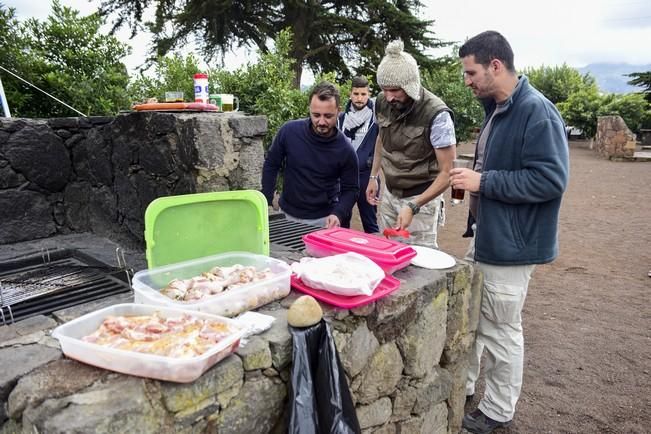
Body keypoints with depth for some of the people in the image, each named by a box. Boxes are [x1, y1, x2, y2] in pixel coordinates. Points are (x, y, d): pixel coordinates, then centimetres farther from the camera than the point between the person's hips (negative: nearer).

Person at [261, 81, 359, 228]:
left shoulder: (345, 149, -16)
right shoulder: (289, 131, -14)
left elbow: (350, 189, -6)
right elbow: (271, 165, -1)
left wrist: (338, 214, -22)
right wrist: (266, 201, -3)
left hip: (323, 218, -1)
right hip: (287, 214, 2)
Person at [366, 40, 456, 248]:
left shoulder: (436, 114, -23)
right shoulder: (382, 102, -5)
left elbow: (447, 172, -20)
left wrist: (413, 207, -29)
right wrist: (373, 177, 11)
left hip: (421, 198, -5)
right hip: (389, 193, 5)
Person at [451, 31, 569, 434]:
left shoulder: (537, 112, -20)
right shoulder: (497, 108, 11)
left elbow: (550, 179, -25)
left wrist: (483, 182, -23)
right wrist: (472, 178, 6)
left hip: (510, 244, -10)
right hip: (487, 235, 10)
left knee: (501, 330, 6)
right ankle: (463, 387, 39)